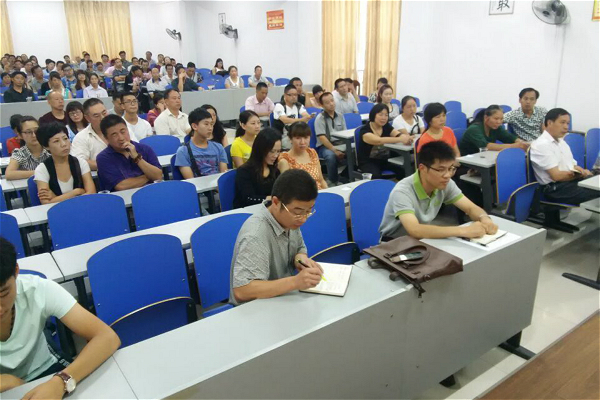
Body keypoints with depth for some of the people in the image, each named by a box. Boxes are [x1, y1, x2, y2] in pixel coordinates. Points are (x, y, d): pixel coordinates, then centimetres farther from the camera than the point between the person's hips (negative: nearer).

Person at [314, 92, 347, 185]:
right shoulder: (320, 118, -4)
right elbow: (322, 138, -13)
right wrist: (334, 150, -23)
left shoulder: (340, 116, 11)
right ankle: (333, 181, -19)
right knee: (331, 156, -37)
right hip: (324, 146, -4)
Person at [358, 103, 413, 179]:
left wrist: (407, 138, -36)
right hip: (368, 162, -5)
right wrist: (401, 139, -42)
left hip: (384, 160, 5)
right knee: (375, 176, -35)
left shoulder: (386, 127, 4)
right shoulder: (365, 130, -15)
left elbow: (400, 135, -11)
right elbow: (378, 140, -33)